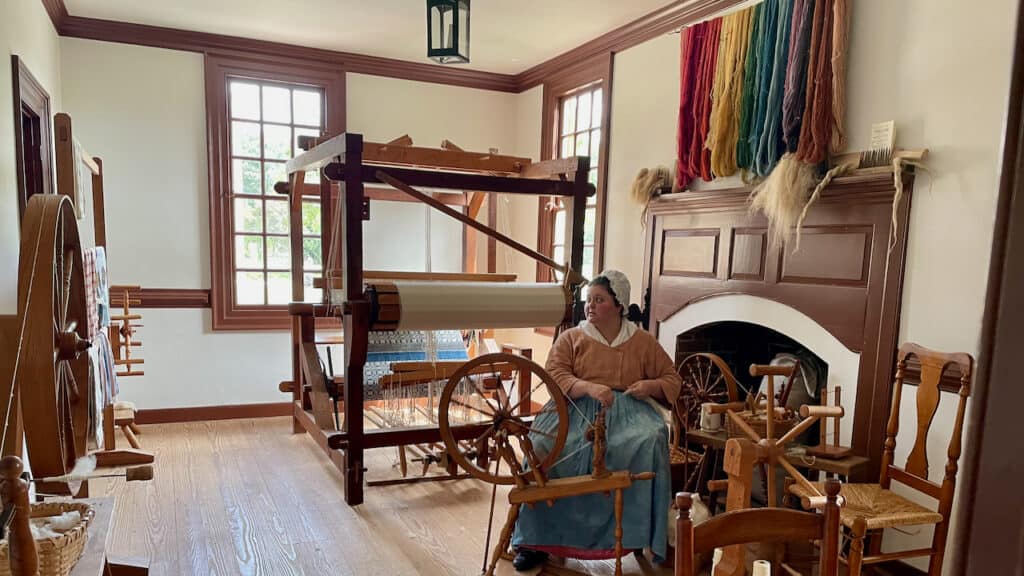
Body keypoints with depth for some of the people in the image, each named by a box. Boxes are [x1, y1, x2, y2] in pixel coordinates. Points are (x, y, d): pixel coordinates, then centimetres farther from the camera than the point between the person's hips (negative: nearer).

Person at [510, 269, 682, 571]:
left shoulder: (643, 341, 14)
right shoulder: (570, 337, 11)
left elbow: (673, 380, 17)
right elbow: (554, 375, -4)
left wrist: (650, 385, -6)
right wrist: (589, 387, -22)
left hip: (628, 409, 0)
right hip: (577, 407, 0)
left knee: (650, 441, -34)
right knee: (544, 444, -30)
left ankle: (638, 535, -22)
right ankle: (537, 540, -19)